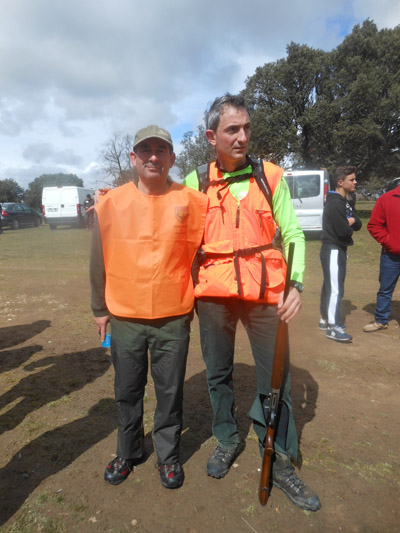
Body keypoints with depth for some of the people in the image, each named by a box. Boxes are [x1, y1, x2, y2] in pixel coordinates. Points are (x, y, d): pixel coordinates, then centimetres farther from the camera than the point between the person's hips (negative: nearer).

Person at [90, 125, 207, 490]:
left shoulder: (192, 201, -4)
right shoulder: (111, 203, -1)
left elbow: (202, 253, 4)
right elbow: (99, 261, 5)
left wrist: (198, 300, 7)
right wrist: (99, 308, 9)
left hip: (174, 318, -1)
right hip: (124, 318, 2)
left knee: (170, 392, 12)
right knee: (127, 392, 17)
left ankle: (168, 455, 36)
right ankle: (128, 452, 41)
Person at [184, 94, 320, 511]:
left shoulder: (270, 176, 3)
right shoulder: (196, 182, 4)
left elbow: (291, 233, 1)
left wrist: (296, 284, -10)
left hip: (265, 293, -1)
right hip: (213, 294, 1)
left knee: (275, 379, 5)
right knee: (218, 374, 14)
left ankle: (280, 462, 26)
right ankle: (227, 441, 38)